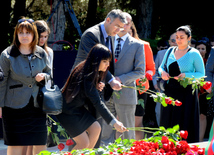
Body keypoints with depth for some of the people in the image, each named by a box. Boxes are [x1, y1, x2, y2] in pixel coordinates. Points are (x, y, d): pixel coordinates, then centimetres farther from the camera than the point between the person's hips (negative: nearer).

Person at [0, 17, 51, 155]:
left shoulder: (41, 53, 4)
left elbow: (49, 72, 19)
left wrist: (43, 76, -5)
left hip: (37, 104, 3)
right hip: (15, 106, -3)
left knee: (41, 143, 3)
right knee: (15, 144, 0)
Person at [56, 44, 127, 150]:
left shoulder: (94, 73, -1)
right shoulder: (86, 76, -29)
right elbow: (97, 103, -29)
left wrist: (96, 87, -6)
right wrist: (114, 122, -30)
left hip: (78, 108, 9)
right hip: (67, 111, -9)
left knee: (95, 128, -3)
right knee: (84, 143, -8)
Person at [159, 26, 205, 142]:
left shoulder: (194, 54, -4)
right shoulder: (170, 51, 10)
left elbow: (201, 74, -4)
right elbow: (161, 67, 19)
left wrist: (186, 75, -19)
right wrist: (162, 73, -5)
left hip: (187, 93, -4)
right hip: (170, 91, 5)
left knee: (185, 124, -4)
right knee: (167, 124, 4)